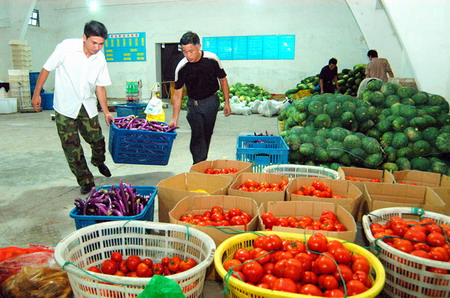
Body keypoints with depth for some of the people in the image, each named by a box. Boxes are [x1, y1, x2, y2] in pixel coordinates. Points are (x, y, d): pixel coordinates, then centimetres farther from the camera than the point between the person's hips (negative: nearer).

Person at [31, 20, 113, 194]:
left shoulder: (100, 59, -4)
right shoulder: (67, 47, -15)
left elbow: (100, 87, 3)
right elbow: (47, 69, -5)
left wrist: (106, 112, -1)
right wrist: (36, 94, -2)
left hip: (88, 106, 3)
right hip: (65, 107, -3)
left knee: (97, 140, 2)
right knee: (71, 147, -1)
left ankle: (99, 162, 36)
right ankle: (86, 181, 13)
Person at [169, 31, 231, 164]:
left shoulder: (212, 59, -15)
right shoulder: (181, 67, -15)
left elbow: (223, 80, -1)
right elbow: (178, 93, -9)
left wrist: (227, 103, -1)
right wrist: (174, 119, -13)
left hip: (211, 101, 1)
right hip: (194, 103, -1)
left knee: (207, 134, 9)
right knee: (197, 135, -10)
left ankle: (203, 162, 25)